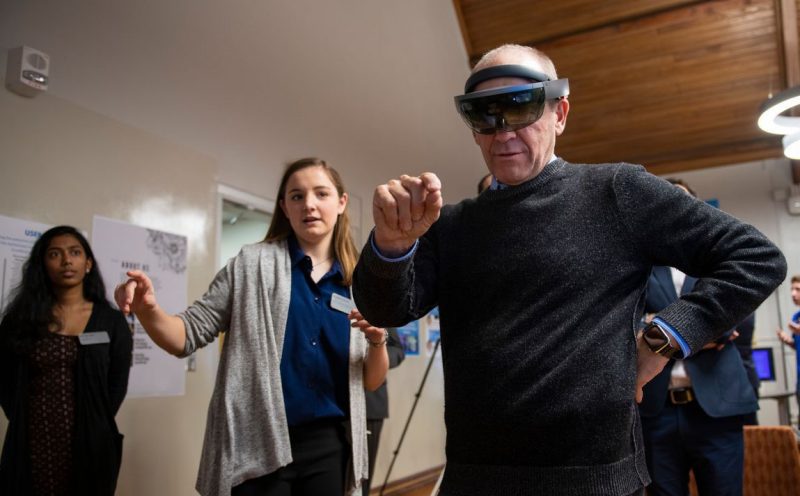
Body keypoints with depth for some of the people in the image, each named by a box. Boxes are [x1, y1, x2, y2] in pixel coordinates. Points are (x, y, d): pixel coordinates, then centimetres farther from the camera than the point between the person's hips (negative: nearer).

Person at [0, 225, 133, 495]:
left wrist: (93, 428, -1)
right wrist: (23, 423, -2)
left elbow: (117, 386, 3)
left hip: (88, 447, -1)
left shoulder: (111, 321, 1)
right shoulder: (22, 317, 5)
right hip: (31, 447, 1)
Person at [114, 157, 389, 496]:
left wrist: (378, 340, -12)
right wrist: (148, 311, -24)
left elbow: (371, 382, 8)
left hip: (327, 446, 3)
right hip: (257, 445, -3)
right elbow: (188, 335, -4)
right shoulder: (253, 263, -3)